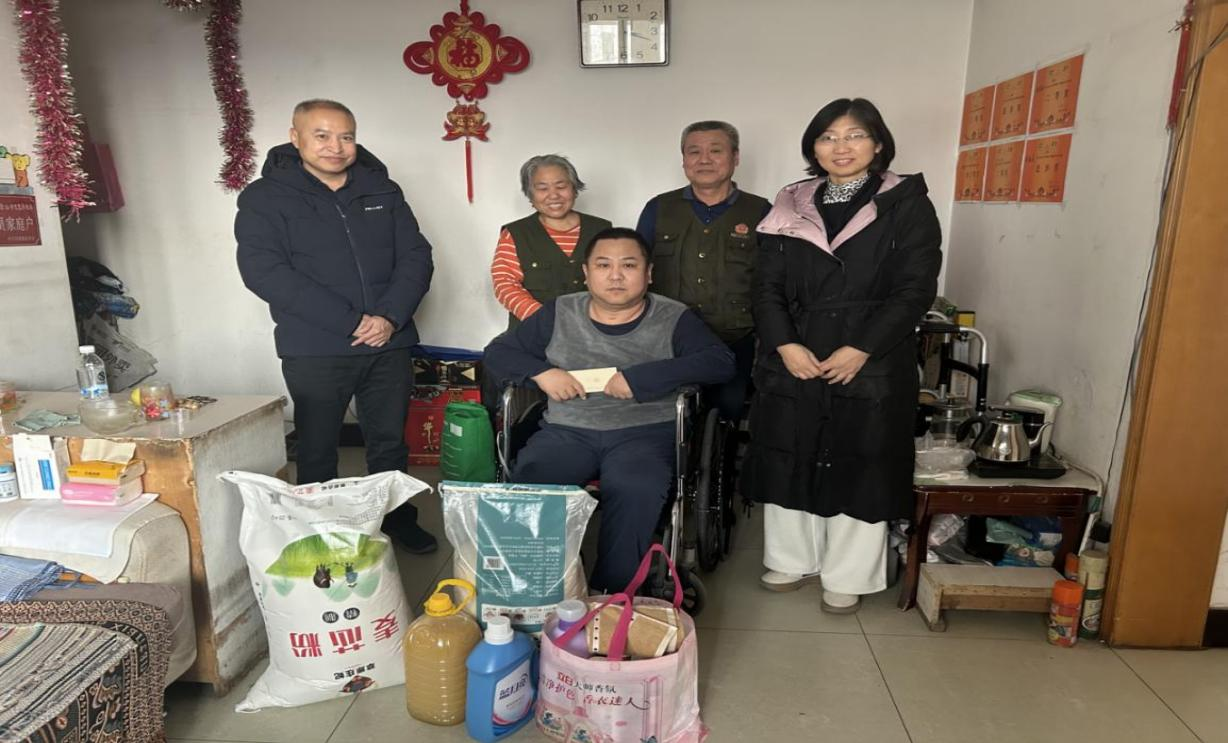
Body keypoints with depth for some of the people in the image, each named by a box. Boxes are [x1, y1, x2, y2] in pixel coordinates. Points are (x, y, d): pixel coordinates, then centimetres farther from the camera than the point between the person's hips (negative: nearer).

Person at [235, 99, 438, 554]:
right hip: (314, 351, -3)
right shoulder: (265, 197, -2)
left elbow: (416, 256, 5)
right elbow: (264, 271, -14)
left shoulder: (383, 191, 10)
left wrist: (390, 316, -13)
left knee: (390, 442, 15)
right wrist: (350, 322, -20)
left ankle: (399, 521, 33)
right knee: (317, 449, 8)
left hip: (389, 344, 4)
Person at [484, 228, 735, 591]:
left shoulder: (674, 319, 6)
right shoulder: (558, 314, 14)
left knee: (636, 492, -35)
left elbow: (721, 361, -9)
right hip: (566, 431, 2)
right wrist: (541, 372, -6)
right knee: (526, 483, -29)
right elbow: (498, 352, 16)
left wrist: (640, 378, -16)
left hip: (644, 432, -2)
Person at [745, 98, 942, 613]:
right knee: (789, 460, 10)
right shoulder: (791, 206, 9)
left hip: (871, 366, -3)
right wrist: (785, 345, -11)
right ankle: (794, 561, 30)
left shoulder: (906, 204, 1)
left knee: (859, 468, 4)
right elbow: (767, 286, 5)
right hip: (792, 362, 3)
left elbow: (916, 289, -6)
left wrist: (860, 350, -15)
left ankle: (846, 576, 23)